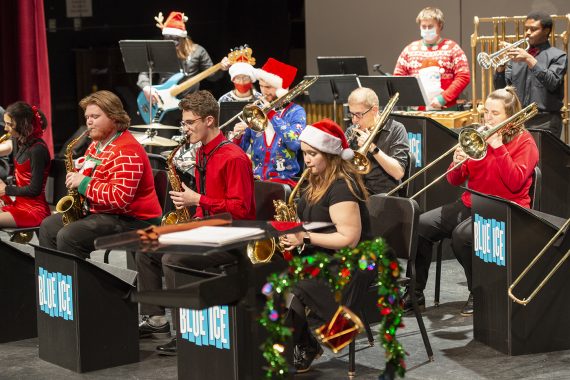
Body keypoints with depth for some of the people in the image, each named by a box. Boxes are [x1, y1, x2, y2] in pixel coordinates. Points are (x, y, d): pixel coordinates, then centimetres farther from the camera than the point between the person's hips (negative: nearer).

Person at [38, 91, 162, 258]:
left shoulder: (126, 151, -20)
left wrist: (84, 183, -22)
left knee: (68, 236, -26)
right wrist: (75, 178, 6)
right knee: (48, 226, 9)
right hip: (98, 212, 11)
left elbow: (120, 198, -29)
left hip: (130, 220, -11)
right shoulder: (96, 145, 13)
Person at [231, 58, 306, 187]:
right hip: (254, 178, 4)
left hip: (283, 180, -3)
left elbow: (295, 143, -17)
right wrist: (238, 137, -13)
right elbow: (240, 149, 9)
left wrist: (272, 114, -12)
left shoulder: (295, 111, 2)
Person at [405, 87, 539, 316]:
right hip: (471, 203, 6)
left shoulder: (523, 141, -2)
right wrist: (457, 164, -13)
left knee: (462, 234, -34)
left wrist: (498, 147, -19)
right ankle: (415, 292, -3)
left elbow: (515, 183, -18)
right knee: (420, 226, -13)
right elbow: (455, 181, 11)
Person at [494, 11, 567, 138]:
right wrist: (501, 66, -7)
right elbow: (501, 87, 11)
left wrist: (529, 60, -20)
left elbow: (552, 83, -15)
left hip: (544, 120, -4)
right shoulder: (517, 54, 15)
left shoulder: (557, 56, 2)